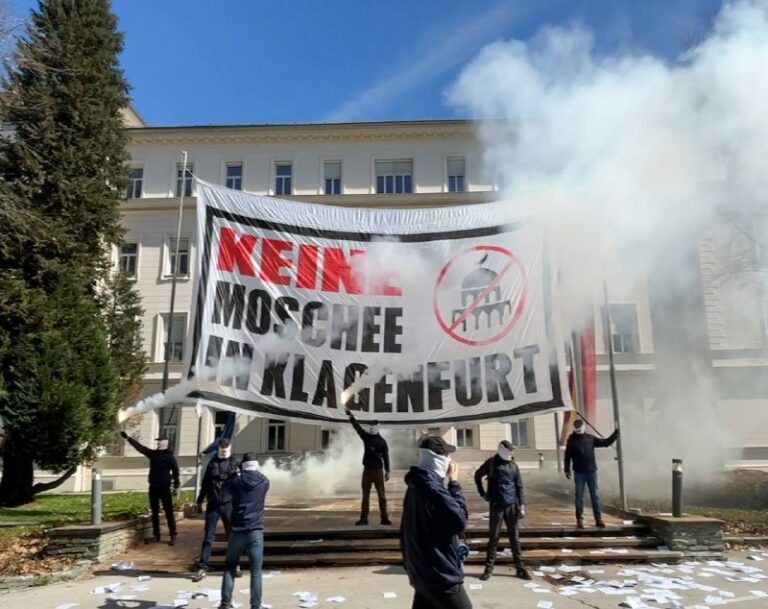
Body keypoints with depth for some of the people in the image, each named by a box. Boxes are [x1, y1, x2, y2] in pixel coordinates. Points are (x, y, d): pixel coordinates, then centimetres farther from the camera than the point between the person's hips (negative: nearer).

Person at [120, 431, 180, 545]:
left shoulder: (169, 456, -6)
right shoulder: (153, 453, 9)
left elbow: (175, 471, -8)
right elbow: (139, 446, 9)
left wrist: (176, 486, -14)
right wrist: (127, 437, 6)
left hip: (165, 487, -5)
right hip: (153, 487, 5)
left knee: (169, 512, -4)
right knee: (155, 512, 10)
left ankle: (173, 535, -1)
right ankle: (156, 535, 18)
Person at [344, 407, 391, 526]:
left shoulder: (382, 441, -1)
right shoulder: (366, 437, 5)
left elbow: (386, 457, 0)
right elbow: (357, 427, -5)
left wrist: (387, 471, -4)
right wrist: (350, 415, -16)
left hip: (378, 470, -3)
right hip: (367, 470, 3)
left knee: (382, 495, 0)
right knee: (365, 496, 6)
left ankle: (384, 518, 5)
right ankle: (363, 518, 11)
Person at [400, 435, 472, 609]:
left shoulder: (416, 485, 9)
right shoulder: (433, 488, -22)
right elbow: (459, 522, -16)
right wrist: (454, 483, -10)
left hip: (421, 573, 9)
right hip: (440, 576, -9)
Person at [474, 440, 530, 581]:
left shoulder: (513, 465, 1)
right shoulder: (491, 463, -5)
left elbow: (519, 486, 4)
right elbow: (477, 476, 9)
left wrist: (521, 505, -1)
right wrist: (482, 493, 7)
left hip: (512, 505, 2)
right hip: (496, 506, -2)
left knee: (515, 538, 9)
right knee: (493, 538, 4)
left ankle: (520, 568, 17)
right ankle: (489, 568, 13)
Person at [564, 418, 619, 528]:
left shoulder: (590, 438, 3)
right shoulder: (571, 440, -3)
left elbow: (606, 442, 6)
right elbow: (567, 456, -1)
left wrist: (615, 434, -7)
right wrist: (567, 470, -2)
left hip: (591, 472, 2)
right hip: (579, 473, -2)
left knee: (594, 496, 6)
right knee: (579, 497, 4)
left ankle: (598, 519, 12)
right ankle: (579, 519, 12)